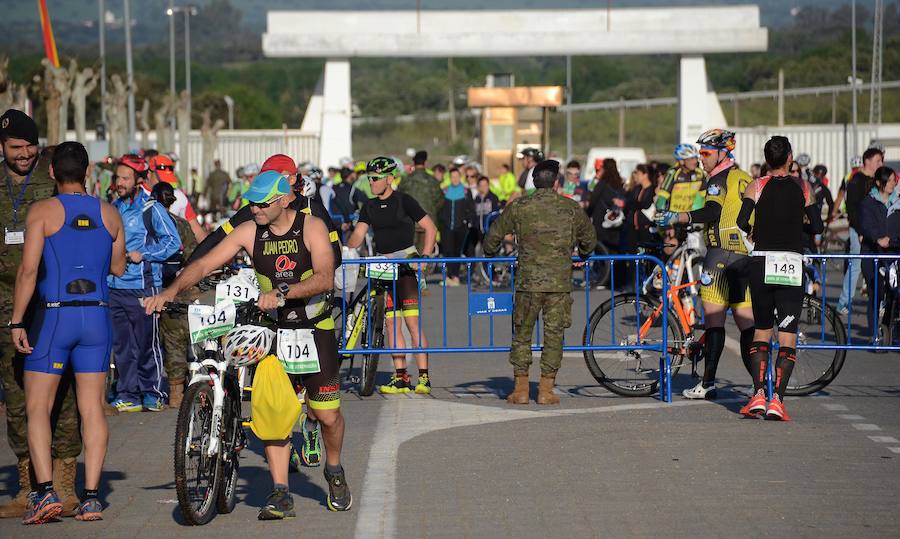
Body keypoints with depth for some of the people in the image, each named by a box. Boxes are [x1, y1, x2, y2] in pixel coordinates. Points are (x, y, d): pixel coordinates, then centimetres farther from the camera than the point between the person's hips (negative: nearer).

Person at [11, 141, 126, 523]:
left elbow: (29, 269, -12)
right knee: (92, 409, 6)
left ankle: (45, 491, -12)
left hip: (54, 316, -3)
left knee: (37, 407, 2)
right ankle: (91, 496, 3)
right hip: (97, 318, 4)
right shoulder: (110, 214, 7)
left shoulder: (43, 211, -6)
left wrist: (16, 322, -8)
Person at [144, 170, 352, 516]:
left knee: (327, 415, 0)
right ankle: (280, 494, -8)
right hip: (272, 330, 2)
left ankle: (334, 472, 29)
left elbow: (325, 278, -22)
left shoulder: (312, 227, -9)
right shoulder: (249, 232, -2)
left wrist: (282, 293, -35)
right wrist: (172, 290, -22)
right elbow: (204, 264, -6)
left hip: (315, 328, -2)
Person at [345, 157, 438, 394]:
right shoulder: (370, 207, 12)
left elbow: (430, 228, -3)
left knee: (412, 321, -12)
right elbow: (358, 235, 3)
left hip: (406, 266, -6)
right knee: (391, 323, 3)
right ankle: (400, 378, 5)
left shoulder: (404, 201, -4)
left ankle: (424, 377, -12)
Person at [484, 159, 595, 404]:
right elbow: (589, 238, 18)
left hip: (527, 282, 0)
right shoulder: (571, 208, 4)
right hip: (560, 283, 0)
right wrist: (582, 256, 39)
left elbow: (493, 235, 9)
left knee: (522, 334, 10)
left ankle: (521, 390, 10)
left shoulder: (518, 207, 2)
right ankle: (546, 390, 6)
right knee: (553, 335, 6)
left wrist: (491, 254, 30)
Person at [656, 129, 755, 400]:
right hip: (746, 255, 8)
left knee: (713, 317, -4)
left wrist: (675, 217, -28)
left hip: (721, 253, -8)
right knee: (745, 319, 7)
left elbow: (711, 212, -24)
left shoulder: (719, 179, -8)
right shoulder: (745, 179, 18)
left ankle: (708, 383, -5)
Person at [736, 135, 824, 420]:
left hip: (761, 263, 1)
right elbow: (817, 227, 4)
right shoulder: (802, 186, 6)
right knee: (788, 335, 1)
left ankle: (758, 394, -2)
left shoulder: (756, 186, 3)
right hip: (792, 263, -1)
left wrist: (754, 231, 11)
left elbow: (741, 221, -10)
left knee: (761, 330, 13)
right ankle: (777, 400, -11)